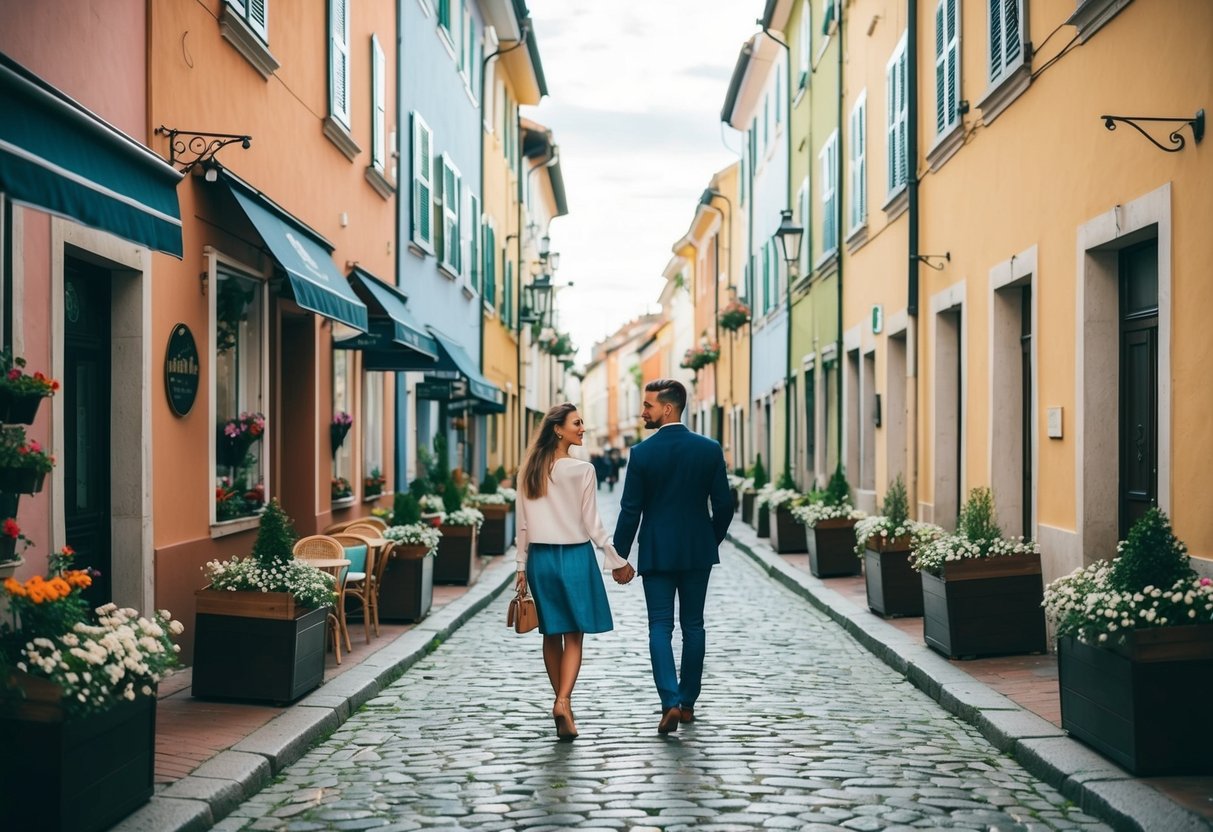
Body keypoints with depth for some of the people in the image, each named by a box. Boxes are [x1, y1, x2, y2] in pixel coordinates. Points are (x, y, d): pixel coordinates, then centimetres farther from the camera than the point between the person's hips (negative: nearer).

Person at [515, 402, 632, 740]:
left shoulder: (529, 471, 2)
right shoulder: (582, 470, -11)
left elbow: (523, 525, 6)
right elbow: (592, 524, -8)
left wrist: (522, 566, 13)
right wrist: (618, 561, 1)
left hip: (540, 558, 4)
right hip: (575, 556, -4)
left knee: (552, 634, 14)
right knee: (574, 636, 1)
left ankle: (561, 702, 23)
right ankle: (563, 701, -16)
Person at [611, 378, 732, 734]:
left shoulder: (642, 452, -10)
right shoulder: (710, 449, -3)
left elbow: (630, 511, -8)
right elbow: (723, 504, 0)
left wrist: (619, 557, 0)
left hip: (657, 552, -2)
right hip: (698, 551, 2)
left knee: (660, 628, 3)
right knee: (693, 626, 12)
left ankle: (671, 702, -11)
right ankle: (687, 702, 17)